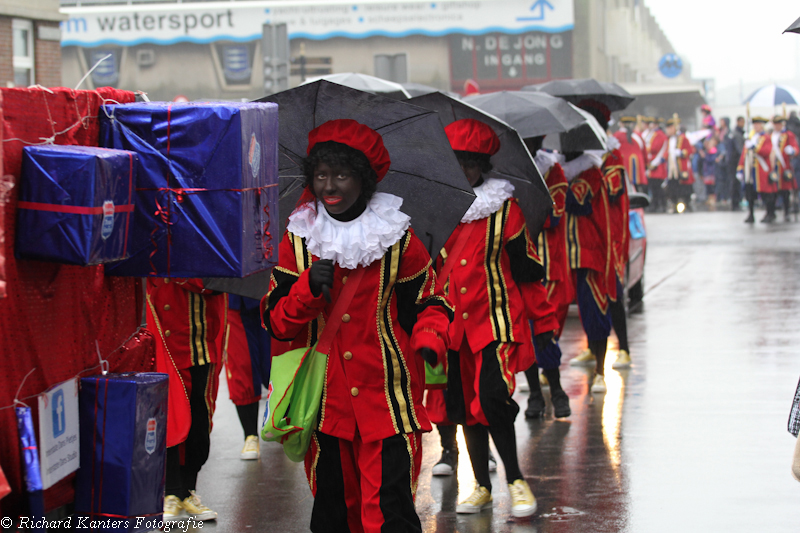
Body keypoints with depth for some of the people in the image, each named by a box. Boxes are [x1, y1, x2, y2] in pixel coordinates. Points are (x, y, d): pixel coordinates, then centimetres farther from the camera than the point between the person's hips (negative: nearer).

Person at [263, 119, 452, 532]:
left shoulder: (398, 239, 0)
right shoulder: (298, 241, 5)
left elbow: (430, 304, 9)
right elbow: (276, 323, 4)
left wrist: (430, 343, -12)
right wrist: (309, 287, -14)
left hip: (387, 404, -2)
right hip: (326, 403, 3)